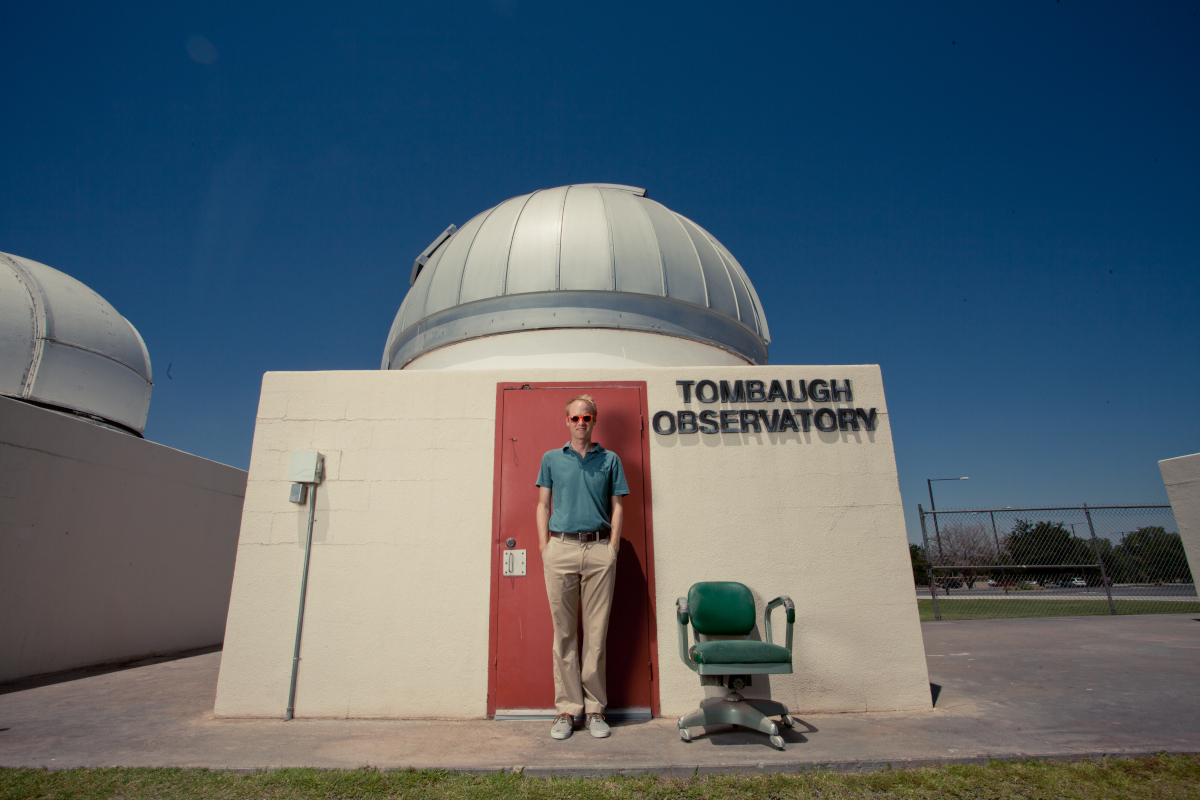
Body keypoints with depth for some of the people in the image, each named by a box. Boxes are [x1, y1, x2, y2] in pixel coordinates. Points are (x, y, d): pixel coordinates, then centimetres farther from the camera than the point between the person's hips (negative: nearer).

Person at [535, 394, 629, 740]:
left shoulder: (610, 460, 11)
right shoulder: (552, 459, 12)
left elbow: (616, 507, 10)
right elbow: (543, 505, 11)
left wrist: (613, 548, 0)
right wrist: (544, 547, 2)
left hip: (599, 549, 0)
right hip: (561, 548, 0)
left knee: (596, 633, 4)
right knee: (564, 632, 5)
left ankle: (595, 708, 16)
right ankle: (567, 708, 15)